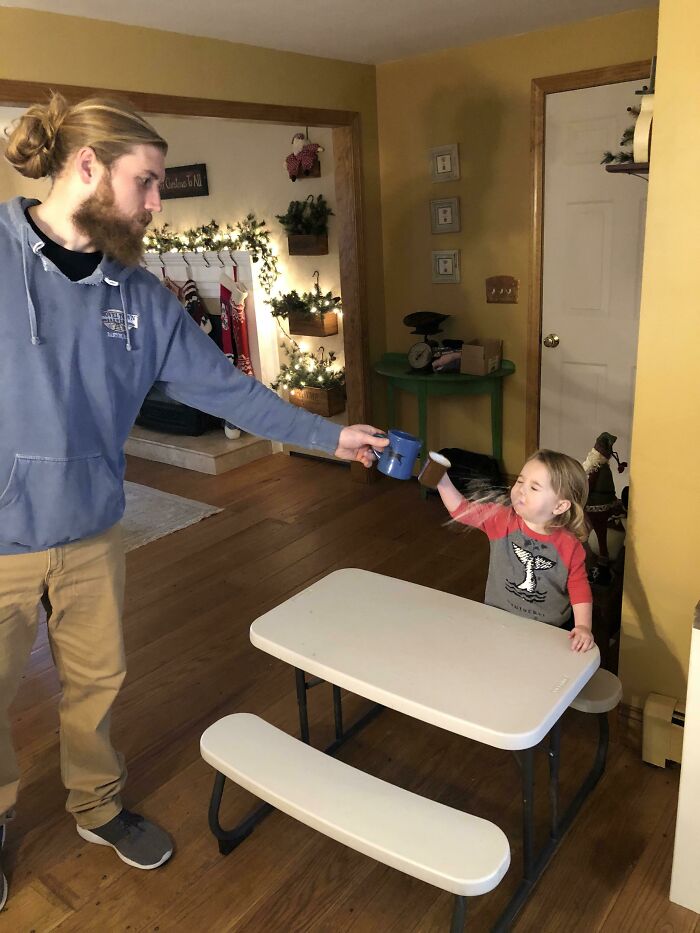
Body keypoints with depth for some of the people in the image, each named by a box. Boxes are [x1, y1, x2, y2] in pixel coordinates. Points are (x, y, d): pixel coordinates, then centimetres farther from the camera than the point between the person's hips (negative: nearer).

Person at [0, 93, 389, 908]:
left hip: (92, 532, 4)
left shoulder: (138, 296, 1)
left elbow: (224, 387, 3)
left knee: (96, 683, 19)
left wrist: (329, 436, 3)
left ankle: (98, 806, 45)